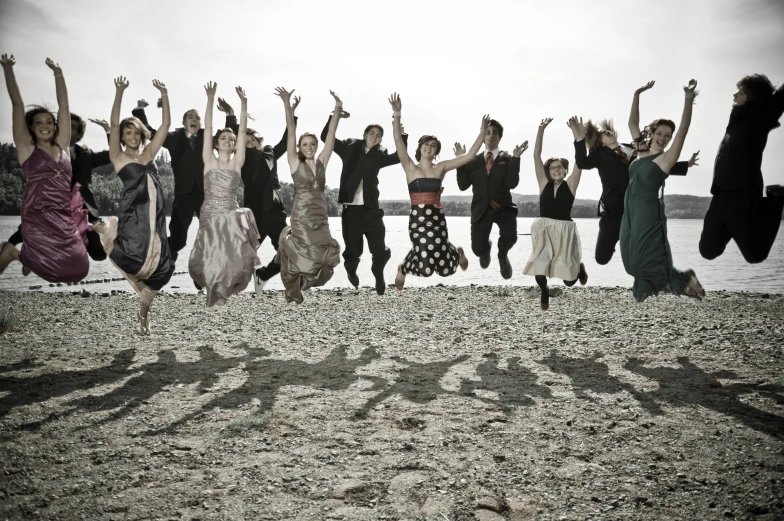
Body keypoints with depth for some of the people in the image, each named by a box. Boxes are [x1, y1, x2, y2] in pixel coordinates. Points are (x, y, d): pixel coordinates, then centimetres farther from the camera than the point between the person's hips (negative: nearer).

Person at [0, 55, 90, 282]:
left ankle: (34, 258, 27)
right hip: (39, 217, -5)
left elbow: (63, 106, 12)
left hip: (65, 217, 5)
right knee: (68, 267, -16)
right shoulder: (27, 148, 5)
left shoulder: (62, 145, 13)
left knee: (79, 267, -3)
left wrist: (58, 73, 10)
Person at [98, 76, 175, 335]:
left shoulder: (148, 153, 16)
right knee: (134, 260, -23)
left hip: (154, 216, 5)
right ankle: (104, 230, 10)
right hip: (133, 215, -5)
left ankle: (143, 313, 22)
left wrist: (164, 95, 1)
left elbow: (166, 124, 11)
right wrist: (119, 92, -17)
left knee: (159, 267, 3)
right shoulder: (118, 156, 6)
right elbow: (114, 124, -8)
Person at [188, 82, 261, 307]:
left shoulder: (237, 163, 4)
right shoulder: (209, 161, 4)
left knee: (231, 258, -6)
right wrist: (210, 99, -9)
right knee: (212, 260, 3)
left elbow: (243, 131, -1)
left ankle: (220, 292, 18)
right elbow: (207, 128, -2)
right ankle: (217, 295, 25)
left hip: (231, 216, 1)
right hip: (210, 216, -1)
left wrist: (243, 103, -5)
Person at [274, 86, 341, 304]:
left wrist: (337, 107, 0)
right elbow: (291, 131, -6)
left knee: (324, 257, -1)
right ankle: (295, 291, 20)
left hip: (321, 216, 4)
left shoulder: (321, 162, 10)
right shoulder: (295, 162, 2)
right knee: (306, 257, -7)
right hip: (301, 216, -4)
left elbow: (331, 134, 5)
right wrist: (287, 103, -13)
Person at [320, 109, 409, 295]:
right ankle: (351, 272, 38)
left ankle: (379, 277, 24)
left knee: (380, 250, -5)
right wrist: (334, 116, -3)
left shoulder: (379, 155, 11)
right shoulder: (349, 148, 8)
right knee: (353, 250, 5)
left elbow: (400, 156, 9)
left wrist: (403, 134, 3)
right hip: (351, 208, -1)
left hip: (371, 208, 1)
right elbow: (325, 136, 7)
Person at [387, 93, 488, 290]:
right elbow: (398, 141, -10)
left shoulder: (441, 168, 7)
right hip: (417, 219, -2)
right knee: (426, 266, -18)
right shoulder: (410, 167, 2)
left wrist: (482, 132, -3)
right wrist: (397, 113, -19)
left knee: (444, 267, 7)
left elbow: (470, 155, 3)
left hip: (437, 218, 2)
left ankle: (457, 252, 46)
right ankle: (403, 269, 18)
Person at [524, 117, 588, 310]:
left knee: (569, 279, 3)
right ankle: (544, 291, 15)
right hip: (542, 228, 1)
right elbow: (536, 155, 1)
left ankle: (579, 267, 41)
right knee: (539, 264, -19)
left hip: (564, 229, -1)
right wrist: (541, 129, -7)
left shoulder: (570, 184, 2)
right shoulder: (544, 184, 5)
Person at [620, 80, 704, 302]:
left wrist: (688, 98, -21)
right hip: (631, 217, 7)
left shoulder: (666, 159, -6)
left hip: (648, 219, -7)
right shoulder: (640, 154, 11)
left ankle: (686, 280, 20)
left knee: (648, 263, -3)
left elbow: (683, 130, -15)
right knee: (637, 264, 8)